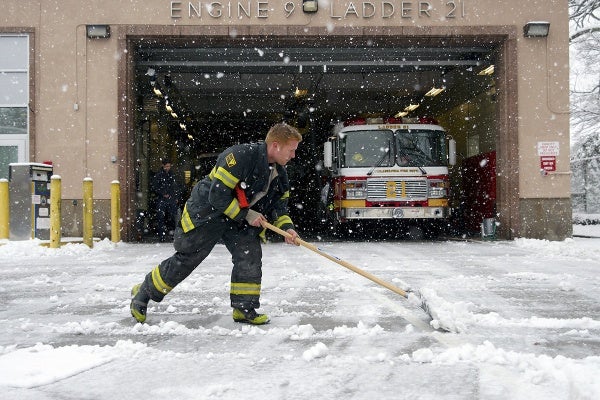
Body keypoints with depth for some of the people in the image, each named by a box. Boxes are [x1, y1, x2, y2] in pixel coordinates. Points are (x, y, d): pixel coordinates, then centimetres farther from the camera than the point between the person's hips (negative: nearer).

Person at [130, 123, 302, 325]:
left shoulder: (279, 172, -1)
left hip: (241, 219, 7)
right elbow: (218, 195, -28)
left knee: (251, 256, -8)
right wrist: (246, 215, -21)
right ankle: (144, 292, 18)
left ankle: (244, 308, 5)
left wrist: (287, 227, -8)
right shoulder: (241, 155, -29)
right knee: (186, 260, 0)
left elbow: (279, 205, 9)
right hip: (208, 211, -7)